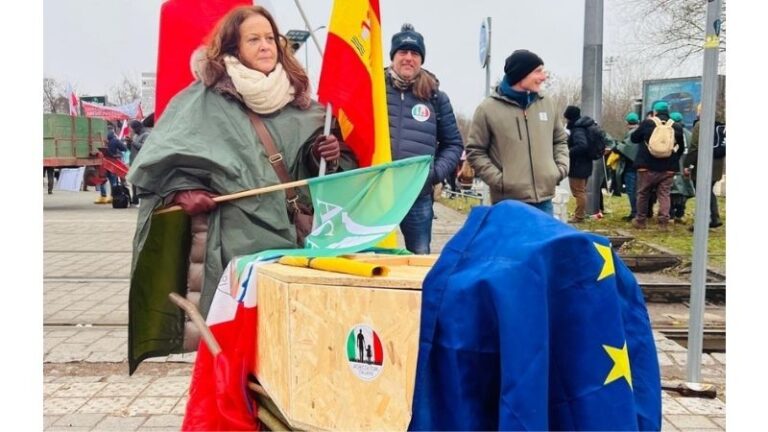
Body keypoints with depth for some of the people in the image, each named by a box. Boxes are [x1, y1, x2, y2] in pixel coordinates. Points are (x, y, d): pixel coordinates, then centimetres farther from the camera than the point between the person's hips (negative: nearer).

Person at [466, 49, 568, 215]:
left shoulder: (548, 104, 10)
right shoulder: (488, 108, -4)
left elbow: (560, 140, 23)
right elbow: (475, 151, 0)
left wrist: (561, 169, 6)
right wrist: (499, 180, -9)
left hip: (543, 199, 5)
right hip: (508, 202, -4)